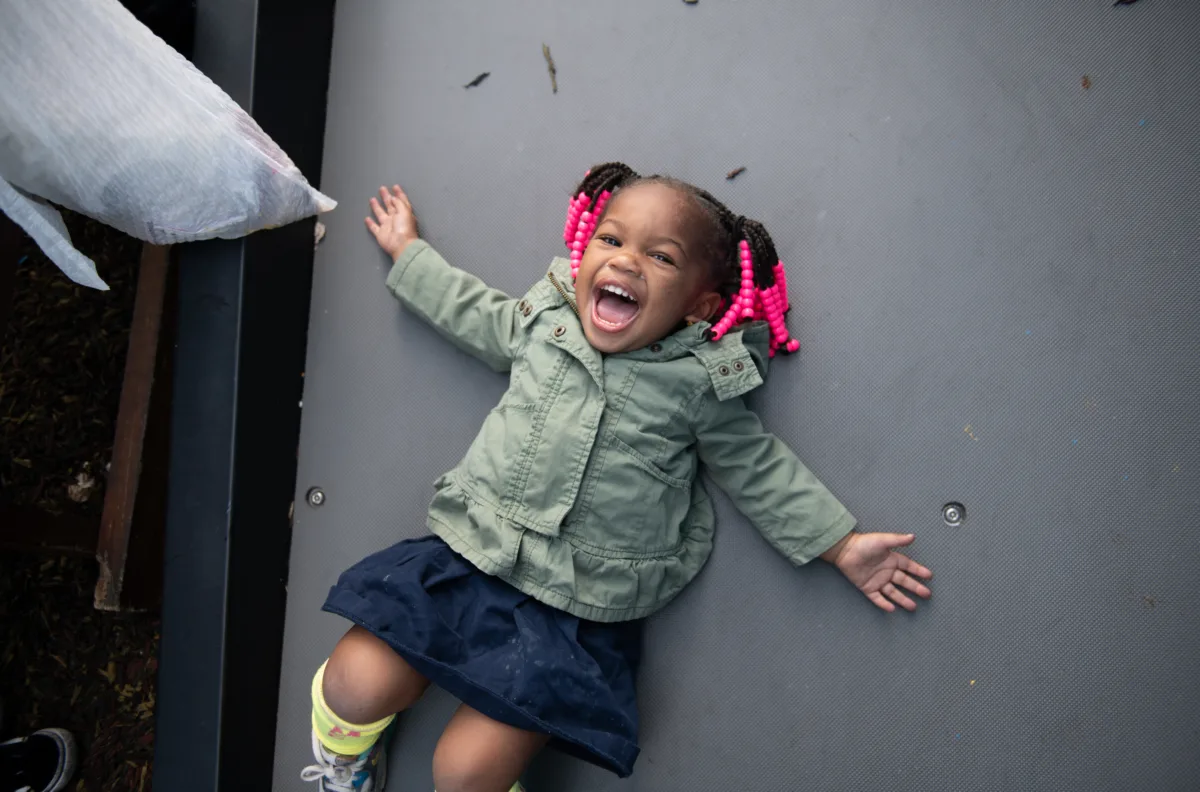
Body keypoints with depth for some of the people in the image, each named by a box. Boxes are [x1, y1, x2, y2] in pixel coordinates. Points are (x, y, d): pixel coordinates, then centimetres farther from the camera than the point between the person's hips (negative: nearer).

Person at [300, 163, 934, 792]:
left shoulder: (701, 381, -3)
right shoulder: (544, 319, 6)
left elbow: (757, 469, 6)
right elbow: (475, 316, 24)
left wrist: (843, 547, 5)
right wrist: (409, 250, 33)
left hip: (574, 610, -3)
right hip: (466, 555, 4)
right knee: (356, 687, -8)